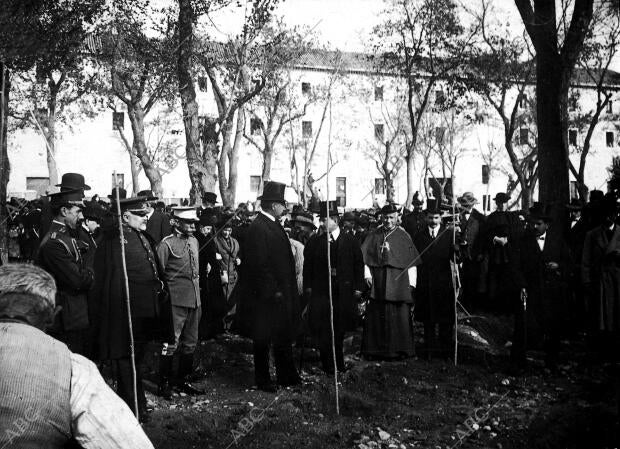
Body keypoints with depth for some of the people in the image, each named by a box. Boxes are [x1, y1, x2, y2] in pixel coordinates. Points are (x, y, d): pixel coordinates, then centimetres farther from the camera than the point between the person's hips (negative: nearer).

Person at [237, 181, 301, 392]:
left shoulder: (274, 225, 11)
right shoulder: (258, 228, -19)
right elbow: (259, 264, -23)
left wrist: (287, 291, 15)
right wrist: (272, 291, -22)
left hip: (280, 293, 10)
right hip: (266, 295, -10)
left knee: (284, 336, 17)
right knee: (263, 340, 6)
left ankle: (287, 376, 27)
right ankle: (263, 380, 18)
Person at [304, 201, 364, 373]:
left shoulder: (350, 240, 5)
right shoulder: (314, 242, 7)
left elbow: (359, 265, 6)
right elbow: (307, 266, 9)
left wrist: (358, 287, 1)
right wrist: (308, 286, 0)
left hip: (344, 291, 0)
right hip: (320, 291, 0)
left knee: (339, 329, 6)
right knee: (322, 330, -5)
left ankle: (338, 364, 20)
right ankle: (330, 365, 5)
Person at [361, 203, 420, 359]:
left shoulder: (403, 236, 5)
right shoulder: (374, 235, 10)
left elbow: (412, 261, 4)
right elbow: (365, 256, 7)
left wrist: (411, 282, -3)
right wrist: (367, 274, -7)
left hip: (398, 280, -1)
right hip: (377, 280, 1)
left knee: (400, 316, -1)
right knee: (377, 315, 2)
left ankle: (400, 349, 8)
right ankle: (376, 349, 10)